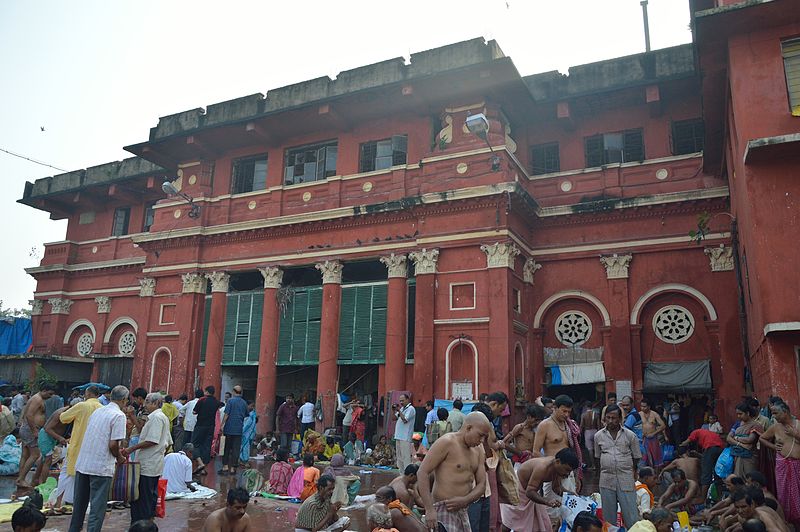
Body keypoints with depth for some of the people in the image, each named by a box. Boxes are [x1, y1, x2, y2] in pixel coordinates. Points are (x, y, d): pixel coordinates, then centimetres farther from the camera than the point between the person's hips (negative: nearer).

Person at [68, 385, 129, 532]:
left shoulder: (98, 411, 11)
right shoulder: (119, 416, -12)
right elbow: (113, 444, -17)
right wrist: (119, 457, 3)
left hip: (82, 463, 7)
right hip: (100, 467, -7)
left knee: (79, 503, 20)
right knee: (97, 506, 1)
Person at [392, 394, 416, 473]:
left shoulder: (411, 409, -8)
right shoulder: (402, 408, 19)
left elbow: (405, 420, -19)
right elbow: (395, 418, 18)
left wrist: (399, 410, -17)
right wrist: (394, 410, 3)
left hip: (405, 437, -9)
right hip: (398, 436, 9)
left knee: (406, 456, -9)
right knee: (399, 456, 14)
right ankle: (401, 471, 21)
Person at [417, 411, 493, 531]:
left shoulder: (478, 450, 11)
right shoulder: (447, 442, -12)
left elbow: (481, 484, 10)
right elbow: (422, 472, -17)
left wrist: (465, 500, -11)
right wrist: (429, 509, -22)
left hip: (463, 511, 8)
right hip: (444, 510, -8)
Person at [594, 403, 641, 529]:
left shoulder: (630, 435, -1)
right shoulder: (598, 436, 4)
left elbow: (637, 457, 7)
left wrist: (628, 469, 5)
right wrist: (601, 471, 10)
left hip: (626, 479, -2)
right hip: (606, 480, 2)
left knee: (631, 514, -1)